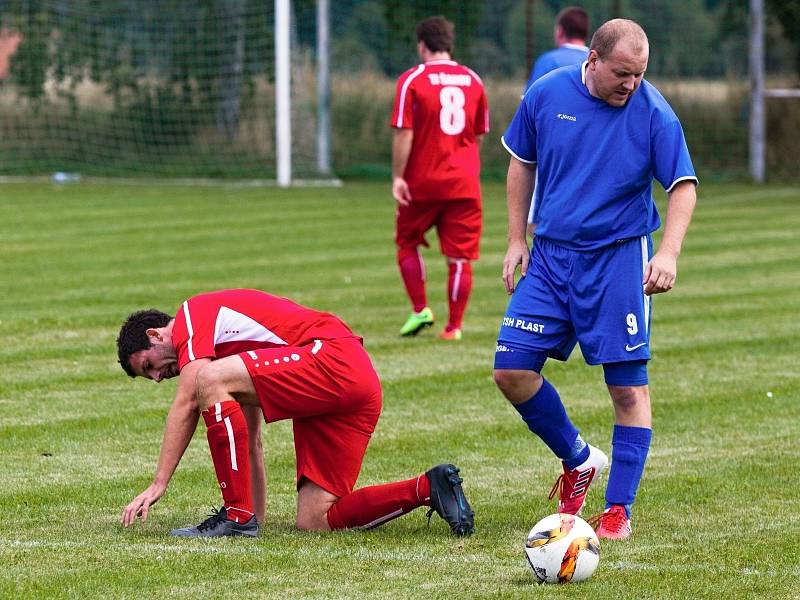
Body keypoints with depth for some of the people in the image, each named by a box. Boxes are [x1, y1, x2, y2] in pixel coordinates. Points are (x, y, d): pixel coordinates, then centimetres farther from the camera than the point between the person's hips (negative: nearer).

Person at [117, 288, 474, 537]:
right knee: (313, 521, 2)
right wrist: (258, 513, 28)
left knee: (210, 380, -18)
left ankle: (237, 517, -17)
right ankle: (428, 489, 4)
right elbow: (250, 439, 32)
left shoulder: (193, 315, 3)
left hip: (334, 361, -10)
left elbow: (187, 404, -8)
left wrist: (158, 484, -8)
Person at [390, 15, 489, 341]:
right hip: (465, 184, 3)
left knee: (407, 244, 17)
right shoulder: (473, 81, 7)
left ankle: (420, 309, 10)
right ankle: (454, 326, 2)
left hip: (423, 182, -3)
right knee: (460, 258, 3)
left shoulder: (412, 80, -6)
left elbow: (403, 133, -12)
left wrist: (398, 177, -9)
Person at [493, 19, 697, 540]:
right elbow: (523, 163, 11)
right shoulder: (547, 94, -3)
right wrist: (517, 240, 9)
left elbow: (684, 187, -7)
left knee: (629, 386, -4)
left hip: (619, 258, -3)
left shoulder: (654, 113, -11)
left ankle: (619, 510, 6)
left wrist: (669, 252, -22)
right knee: (511, 369, -3)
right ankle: (579, 459, 19)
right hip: (550, 256, 3)